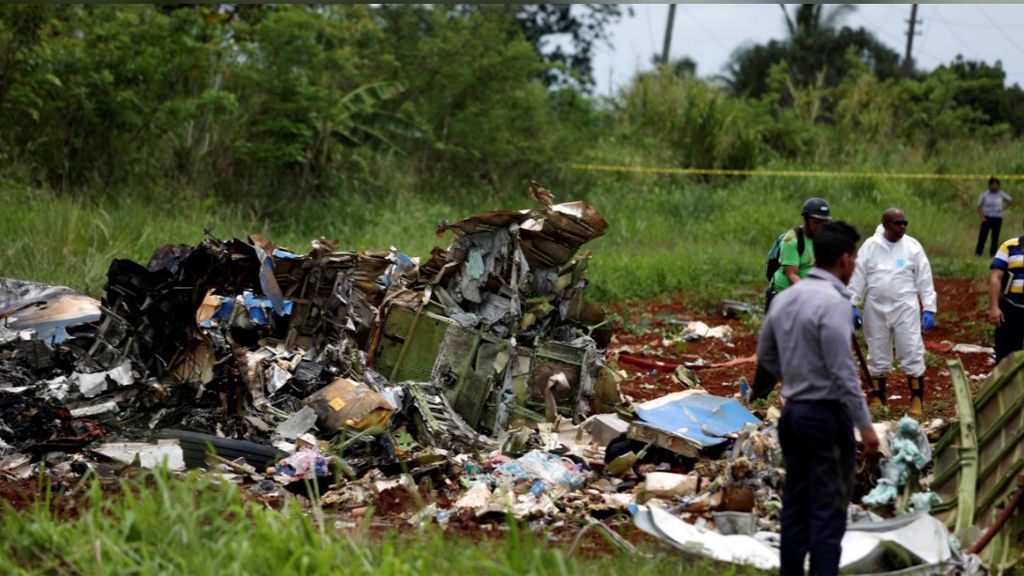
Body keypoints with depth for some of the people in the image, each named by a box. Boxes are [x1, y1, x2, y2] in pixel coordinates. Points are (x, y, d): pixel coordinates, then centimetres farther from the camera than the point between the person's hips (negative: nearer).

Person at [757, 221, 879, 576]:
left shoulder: (785, 298, 7)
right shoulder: (833, 302, -19)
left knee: (796, 506, 12)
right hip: (827, 415, -8)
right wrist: (865, 425, -15)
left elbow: (765, 354, 18)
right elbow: (843, 372, -20)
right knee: (829, 510, -3)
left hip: (793, 412, 8)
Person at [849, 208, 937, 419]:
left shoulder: (912, 247, 0)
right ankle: (877, 399, 22)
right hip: (876, 309, 1)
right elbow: (858, 277, 3)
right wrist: (852, 305, -1)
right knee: (877, 356, 9)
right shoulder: (870, 246, 1)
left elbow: (924, 280, 2)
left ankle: (917, 401, 7)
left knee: (912, 354, -3)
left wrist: (929, 309, -3)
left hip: (905, 308, -1)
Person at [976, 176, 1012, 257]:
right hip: (987, 218, -2)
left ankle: (993, 254, 10)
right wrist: (982, 217, -13)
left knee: (995, 237, 3)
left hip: (997, 219, 2)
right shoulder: (984, 194, -4)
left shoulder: (1001, 194, 1)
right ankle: (978, 253, -3)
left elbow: (1010, 201, 16)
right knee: (982, 236, -7)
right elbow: (979, 207, -1)